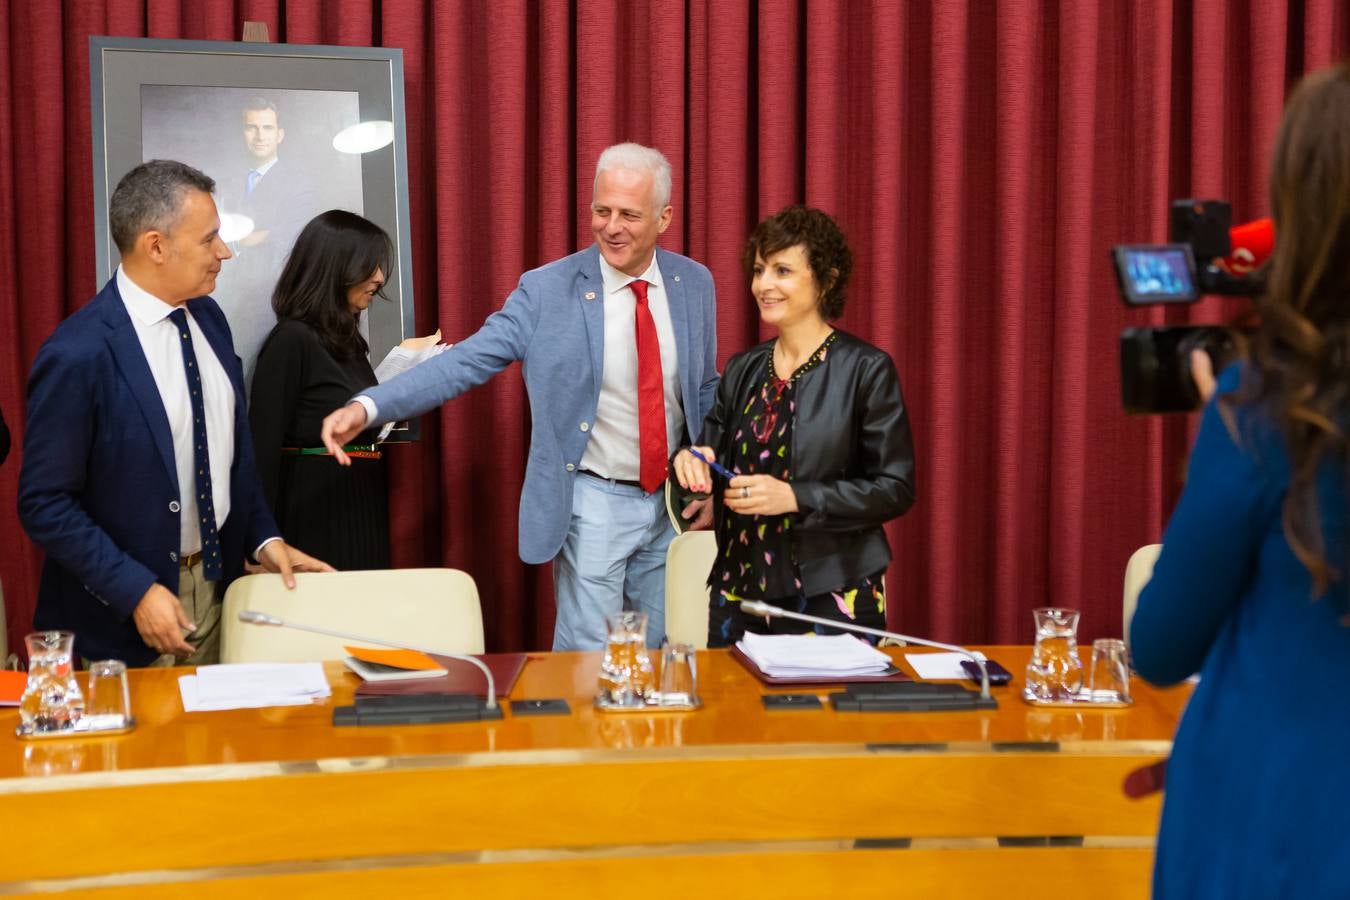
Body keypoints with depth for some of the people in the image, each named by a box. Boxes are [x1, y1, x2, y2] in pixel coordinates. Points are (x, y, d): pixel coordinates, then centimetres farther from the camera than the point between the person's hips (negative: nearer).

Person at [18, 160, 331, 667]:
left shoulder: (208, 319, 2)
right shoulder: (77, 354, -21)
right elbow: (44, 504, -17)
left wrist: (263, 539, 4)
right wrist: (137, 591, -20)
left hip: (217, 588, 7)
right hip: (123, 613, -6)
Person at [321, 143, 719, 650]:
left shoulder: (695, 285, 3)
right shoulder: (547, 291, -10)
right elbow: (466, 361, -16)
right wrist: (367, 408, -29)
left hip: (674, 503, 4)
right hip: (593, 505, -4)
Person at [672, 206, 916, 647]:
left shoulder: (866, 369, -6)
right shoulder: (742, 370, 10)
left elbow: (895, 489, -9)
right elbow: (712, 450, 17)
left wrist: (794, 496, -19)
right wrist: (694, 463, -7)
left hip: (832, 597, -5)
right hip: (740, 590, 5)